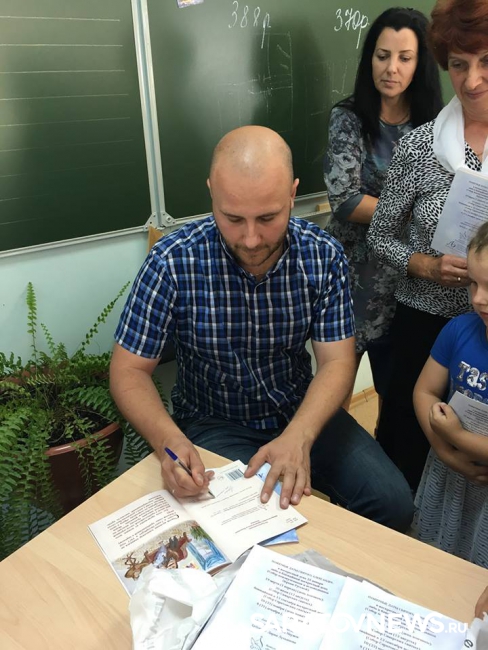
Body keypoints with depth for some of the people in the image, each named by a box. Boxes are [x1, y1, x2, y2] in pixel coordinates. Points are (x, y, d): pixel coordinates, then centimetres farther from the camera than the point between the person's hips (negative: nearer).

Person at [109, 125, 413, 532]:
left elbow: (336, 362, -11)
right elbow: (129, 370, -13)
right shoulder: (173, 262, -19)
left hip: (303, 414, 3)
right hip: (215, 423, -2)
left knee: (393, 504, -11)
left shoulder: (324, 255, -12)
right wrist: (170, 442, -32)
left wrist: (298, 437, -30)